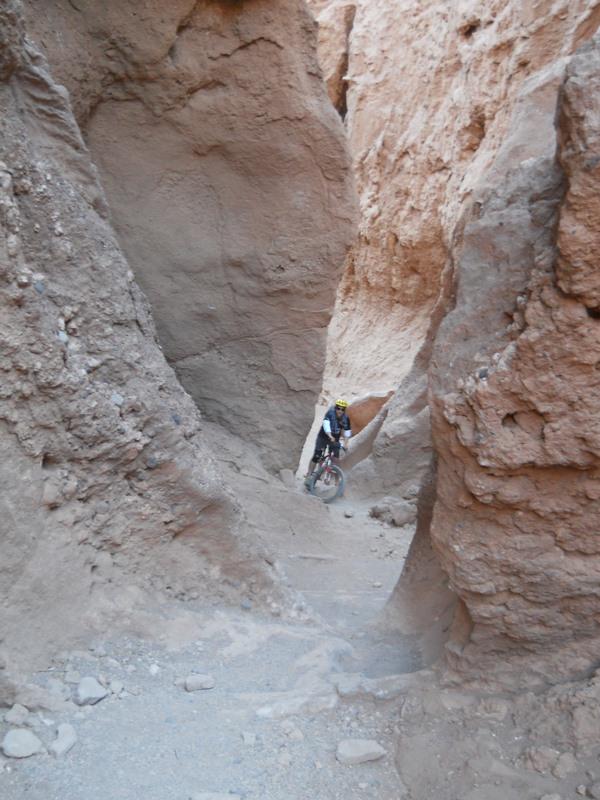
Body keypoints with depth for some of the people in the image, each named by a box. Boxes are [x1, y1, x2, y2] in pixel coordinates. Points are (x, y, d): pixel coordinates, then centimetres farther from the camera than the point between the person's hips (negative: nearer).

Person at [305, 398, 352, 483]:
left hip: (335, 439, 3)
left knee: (336, 458, -5)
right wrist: (330, 436, -49)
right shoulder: (330, 413, -21)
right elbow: (326, 424, -35)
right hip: (323, 437, -3)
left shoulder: (346, 419, -11)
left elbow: (347, 432, -9)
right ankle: (308, 475, -3)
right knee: (316, 456, -9)